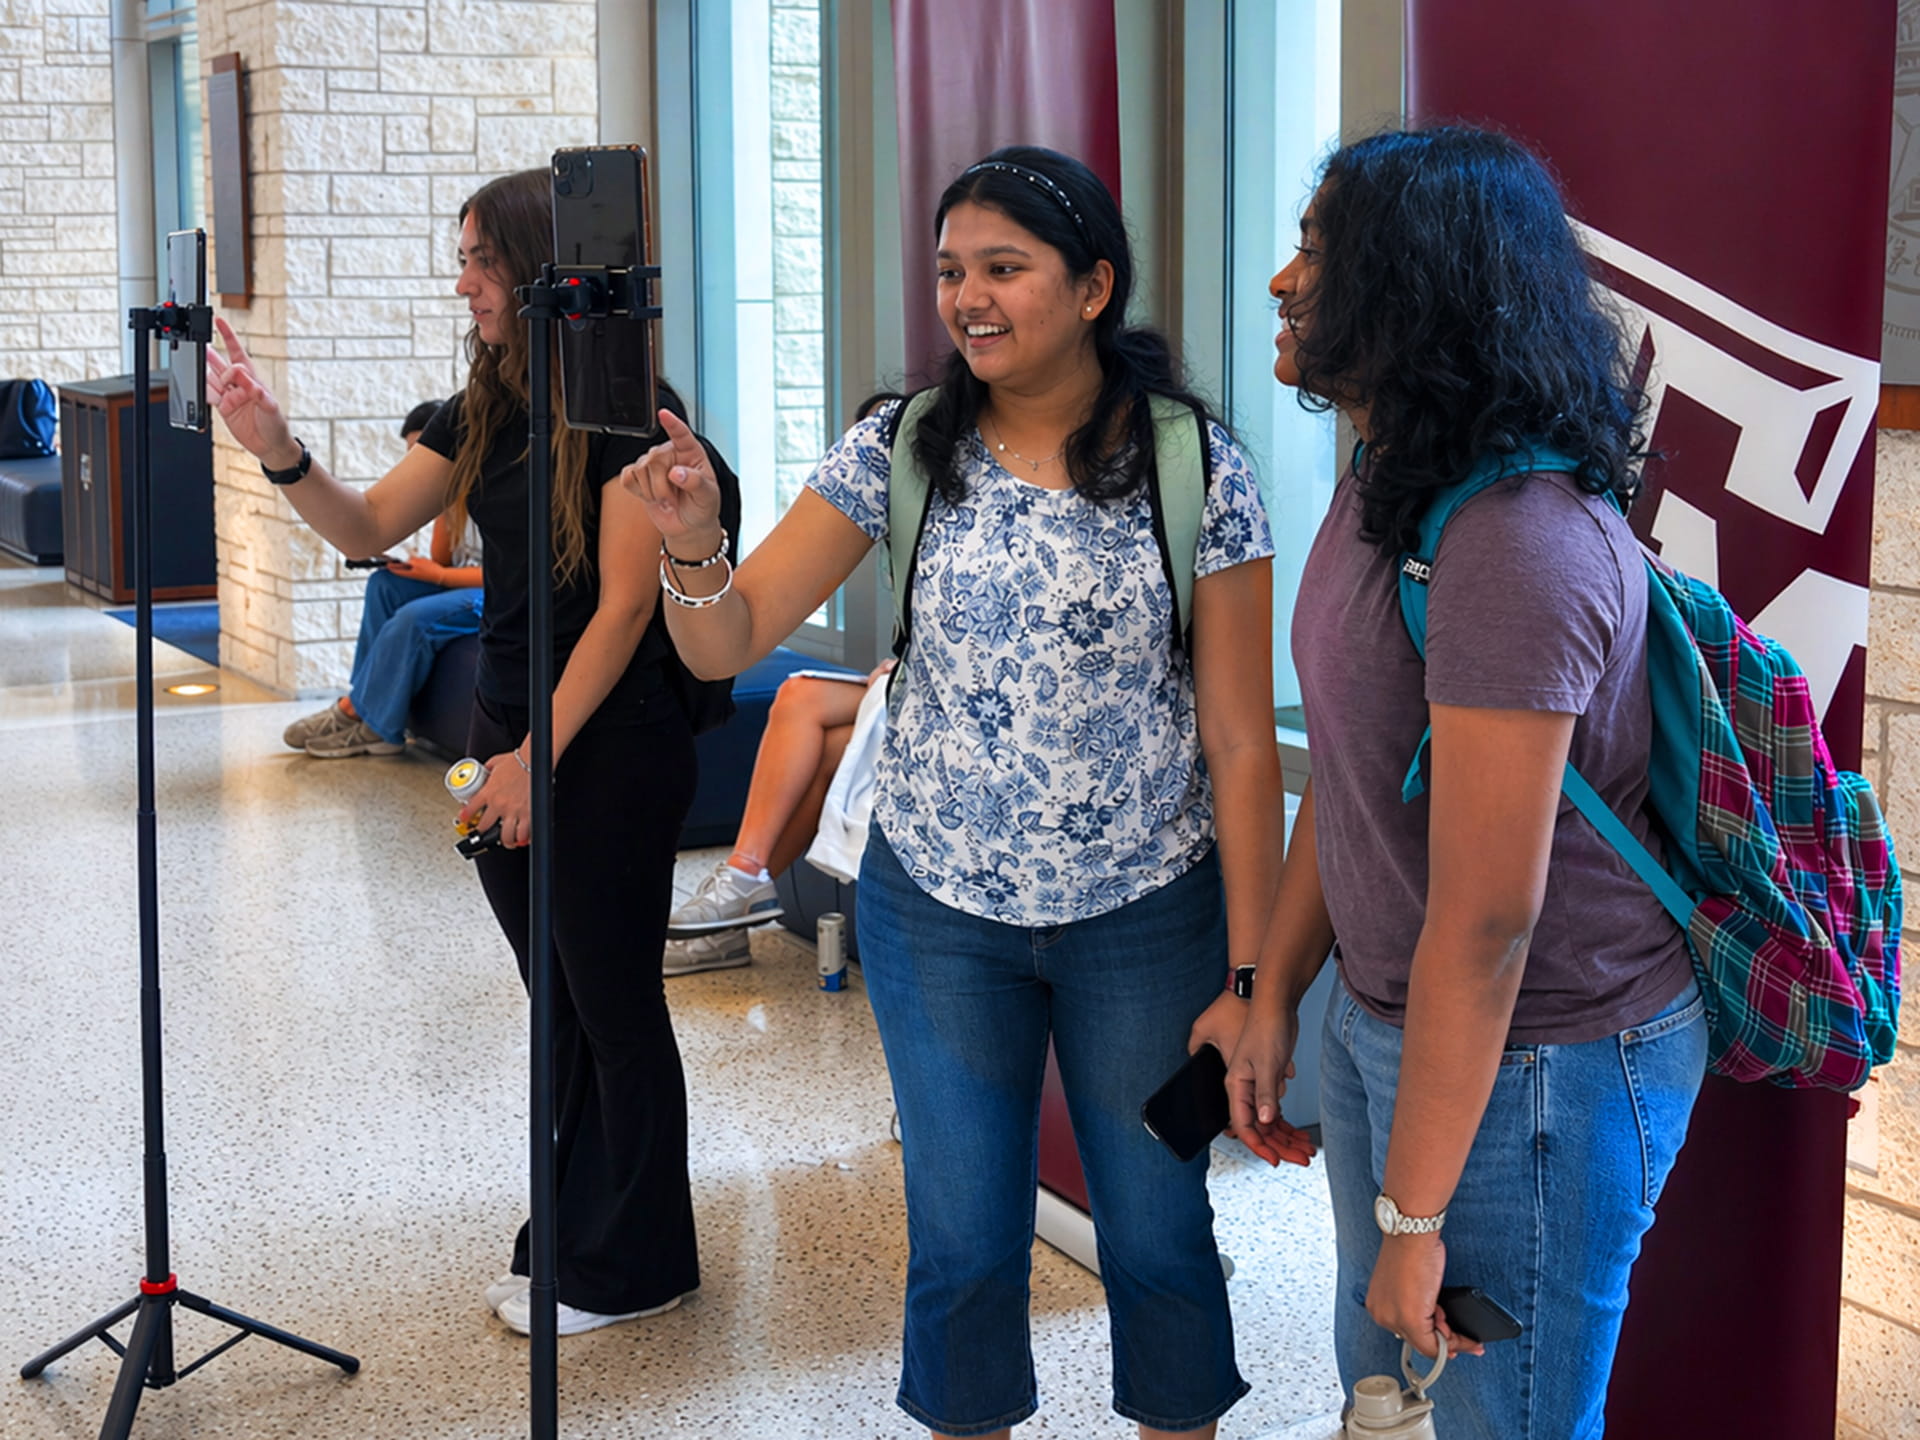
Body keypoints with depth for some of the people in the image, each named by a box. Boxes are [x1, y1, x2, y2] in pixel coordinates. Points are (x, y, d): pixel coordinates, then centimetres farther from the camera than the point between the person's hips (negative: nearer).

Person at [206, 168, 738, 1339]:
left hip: (610, 749, -8)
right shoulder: (488, 412, 9)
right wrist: (279, 450, -6)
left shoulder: (625, 409, -15)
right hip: (511, 737, 8)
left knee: (614, 1007, 3)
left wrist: (539, 754, -17)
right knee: (563, 1007, 16)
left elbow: (624, 605, -17)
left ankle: (633, 1267, 16)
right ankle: (571, 1241, 29)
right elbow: (369, 528, 12)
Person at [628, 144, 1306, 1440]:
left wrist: (1250, 977, -8)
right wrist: (694, 542, -29)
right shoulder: (903, 451, -5)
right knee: (962, 1243, 14)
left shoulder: (1199, 469, -10)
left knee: (1158, 1236, 13)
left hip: (1145, 914, -1)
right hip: (937, 908, 2)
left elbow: (1240, 740, -8)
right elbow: (727, 645, -7)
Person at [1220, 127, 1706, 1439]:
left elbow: (1486, 922, -27)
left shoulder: (1517, 546, -29)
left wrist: (1414, 1210, -22)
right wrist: (1273, 1002, 12)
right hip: (1383, 1021, 9)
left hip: (1538, 1063, -9)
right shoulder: (1384, 486, 3)